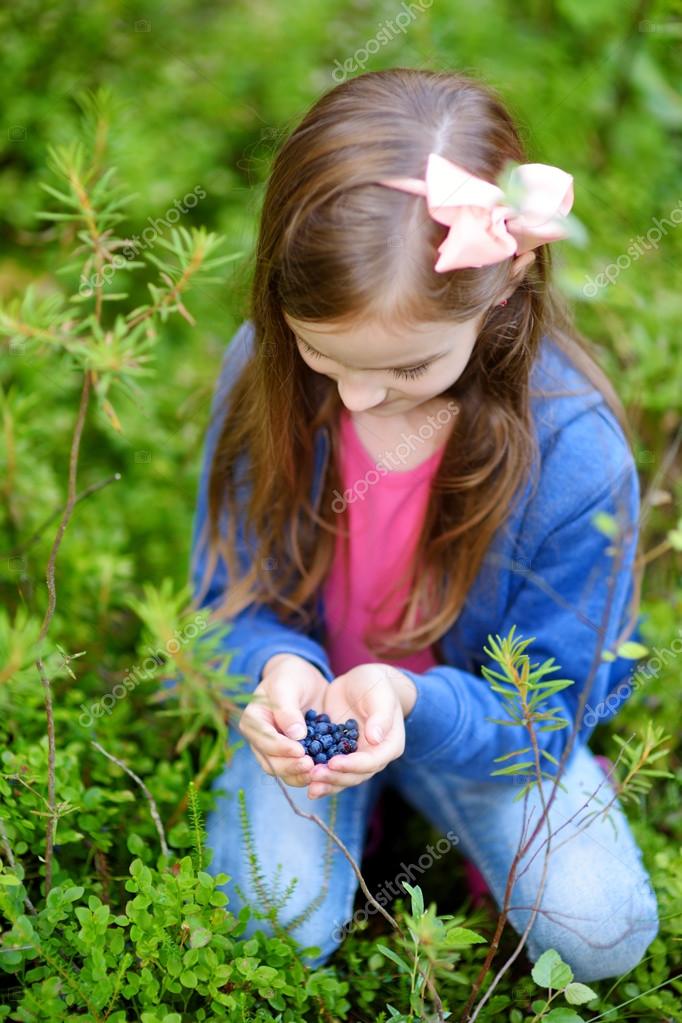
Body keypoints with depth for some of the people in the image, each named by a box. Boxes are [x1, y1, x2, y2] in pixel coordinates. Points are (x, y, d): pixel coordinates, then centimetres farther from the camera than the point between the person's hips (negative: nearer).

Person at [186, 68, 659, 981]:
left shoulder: (575, 453, -28)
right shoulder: (263, 370, -21)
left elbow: (553, 709, -18)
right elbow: (230, 593, -7)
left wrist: (411, 702, -39)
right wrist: (277, 666, -31)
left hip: (473, 707, -1)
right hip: (307, 692, 1)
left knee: (605, 934, -12)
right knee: (277, 926, -17)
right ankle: (354, 802, 15)